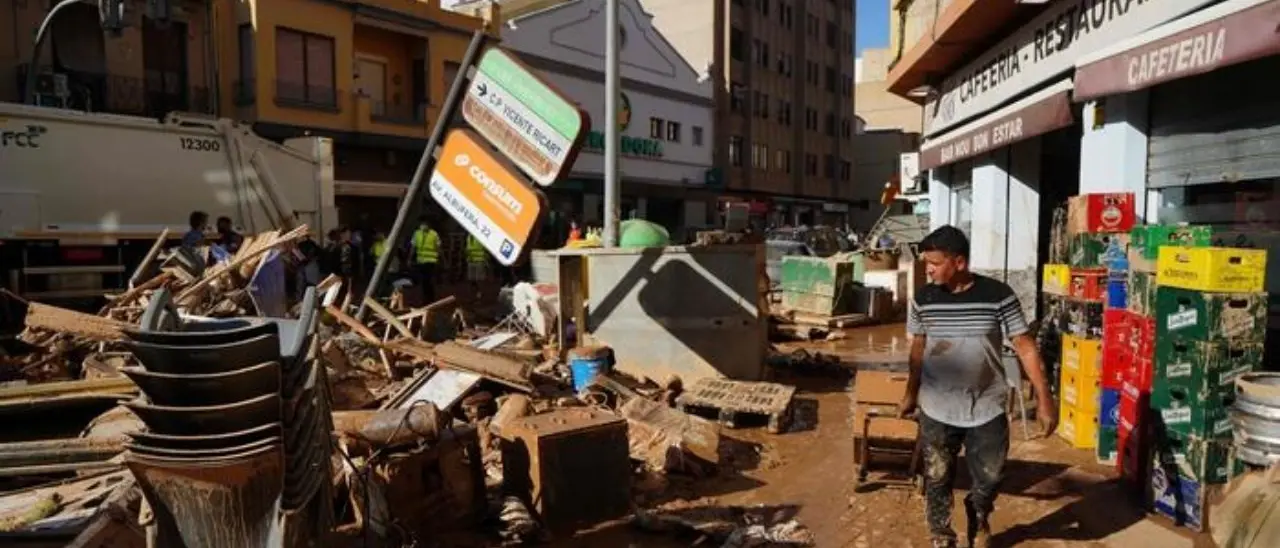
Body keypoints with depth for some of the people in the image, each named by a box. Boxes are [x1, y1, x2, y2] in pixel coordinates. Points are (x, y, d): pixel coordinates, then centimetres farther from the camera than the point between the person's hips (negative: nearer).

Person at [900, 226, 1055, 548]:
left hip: (987, 410, -1)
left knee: (989, 479, 15)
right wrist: (910, 395, 15)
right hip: (936, 411, 1)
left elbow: (1025, 347, -8)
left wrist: (1044, 399, -11)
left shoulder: (998, 295, -13)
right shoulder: (923, 299, -5)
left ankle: (978, 520, 47)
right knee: (937, 481, 9)